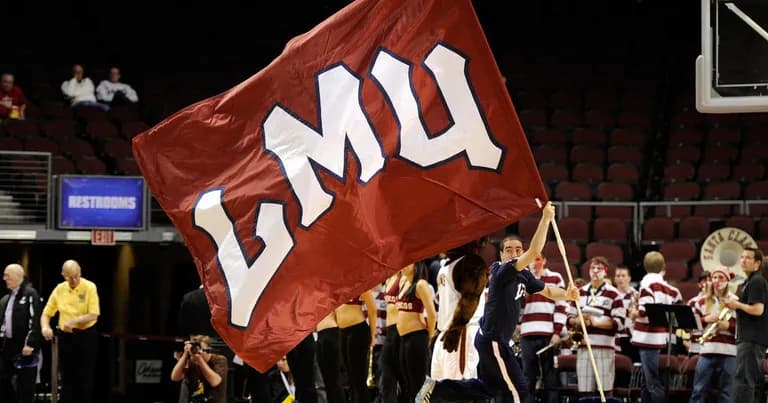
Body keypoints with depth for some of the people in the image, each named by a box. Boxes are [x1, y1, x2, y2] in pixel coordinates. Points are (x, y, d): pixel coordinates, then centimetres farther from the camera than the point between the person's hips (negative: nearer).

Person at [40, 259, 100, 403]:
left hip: (86, 336, -3)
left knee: (85, 378, 0)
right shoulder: (59, 290, 2)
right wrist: (45, 327, -13)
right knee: (67, 377, 6)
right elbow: (46, 313, 8)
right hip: (66, 337, 3)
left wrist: (73, 321, -25)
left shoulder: (89, 287, -9)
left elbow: (94, 315, -15)